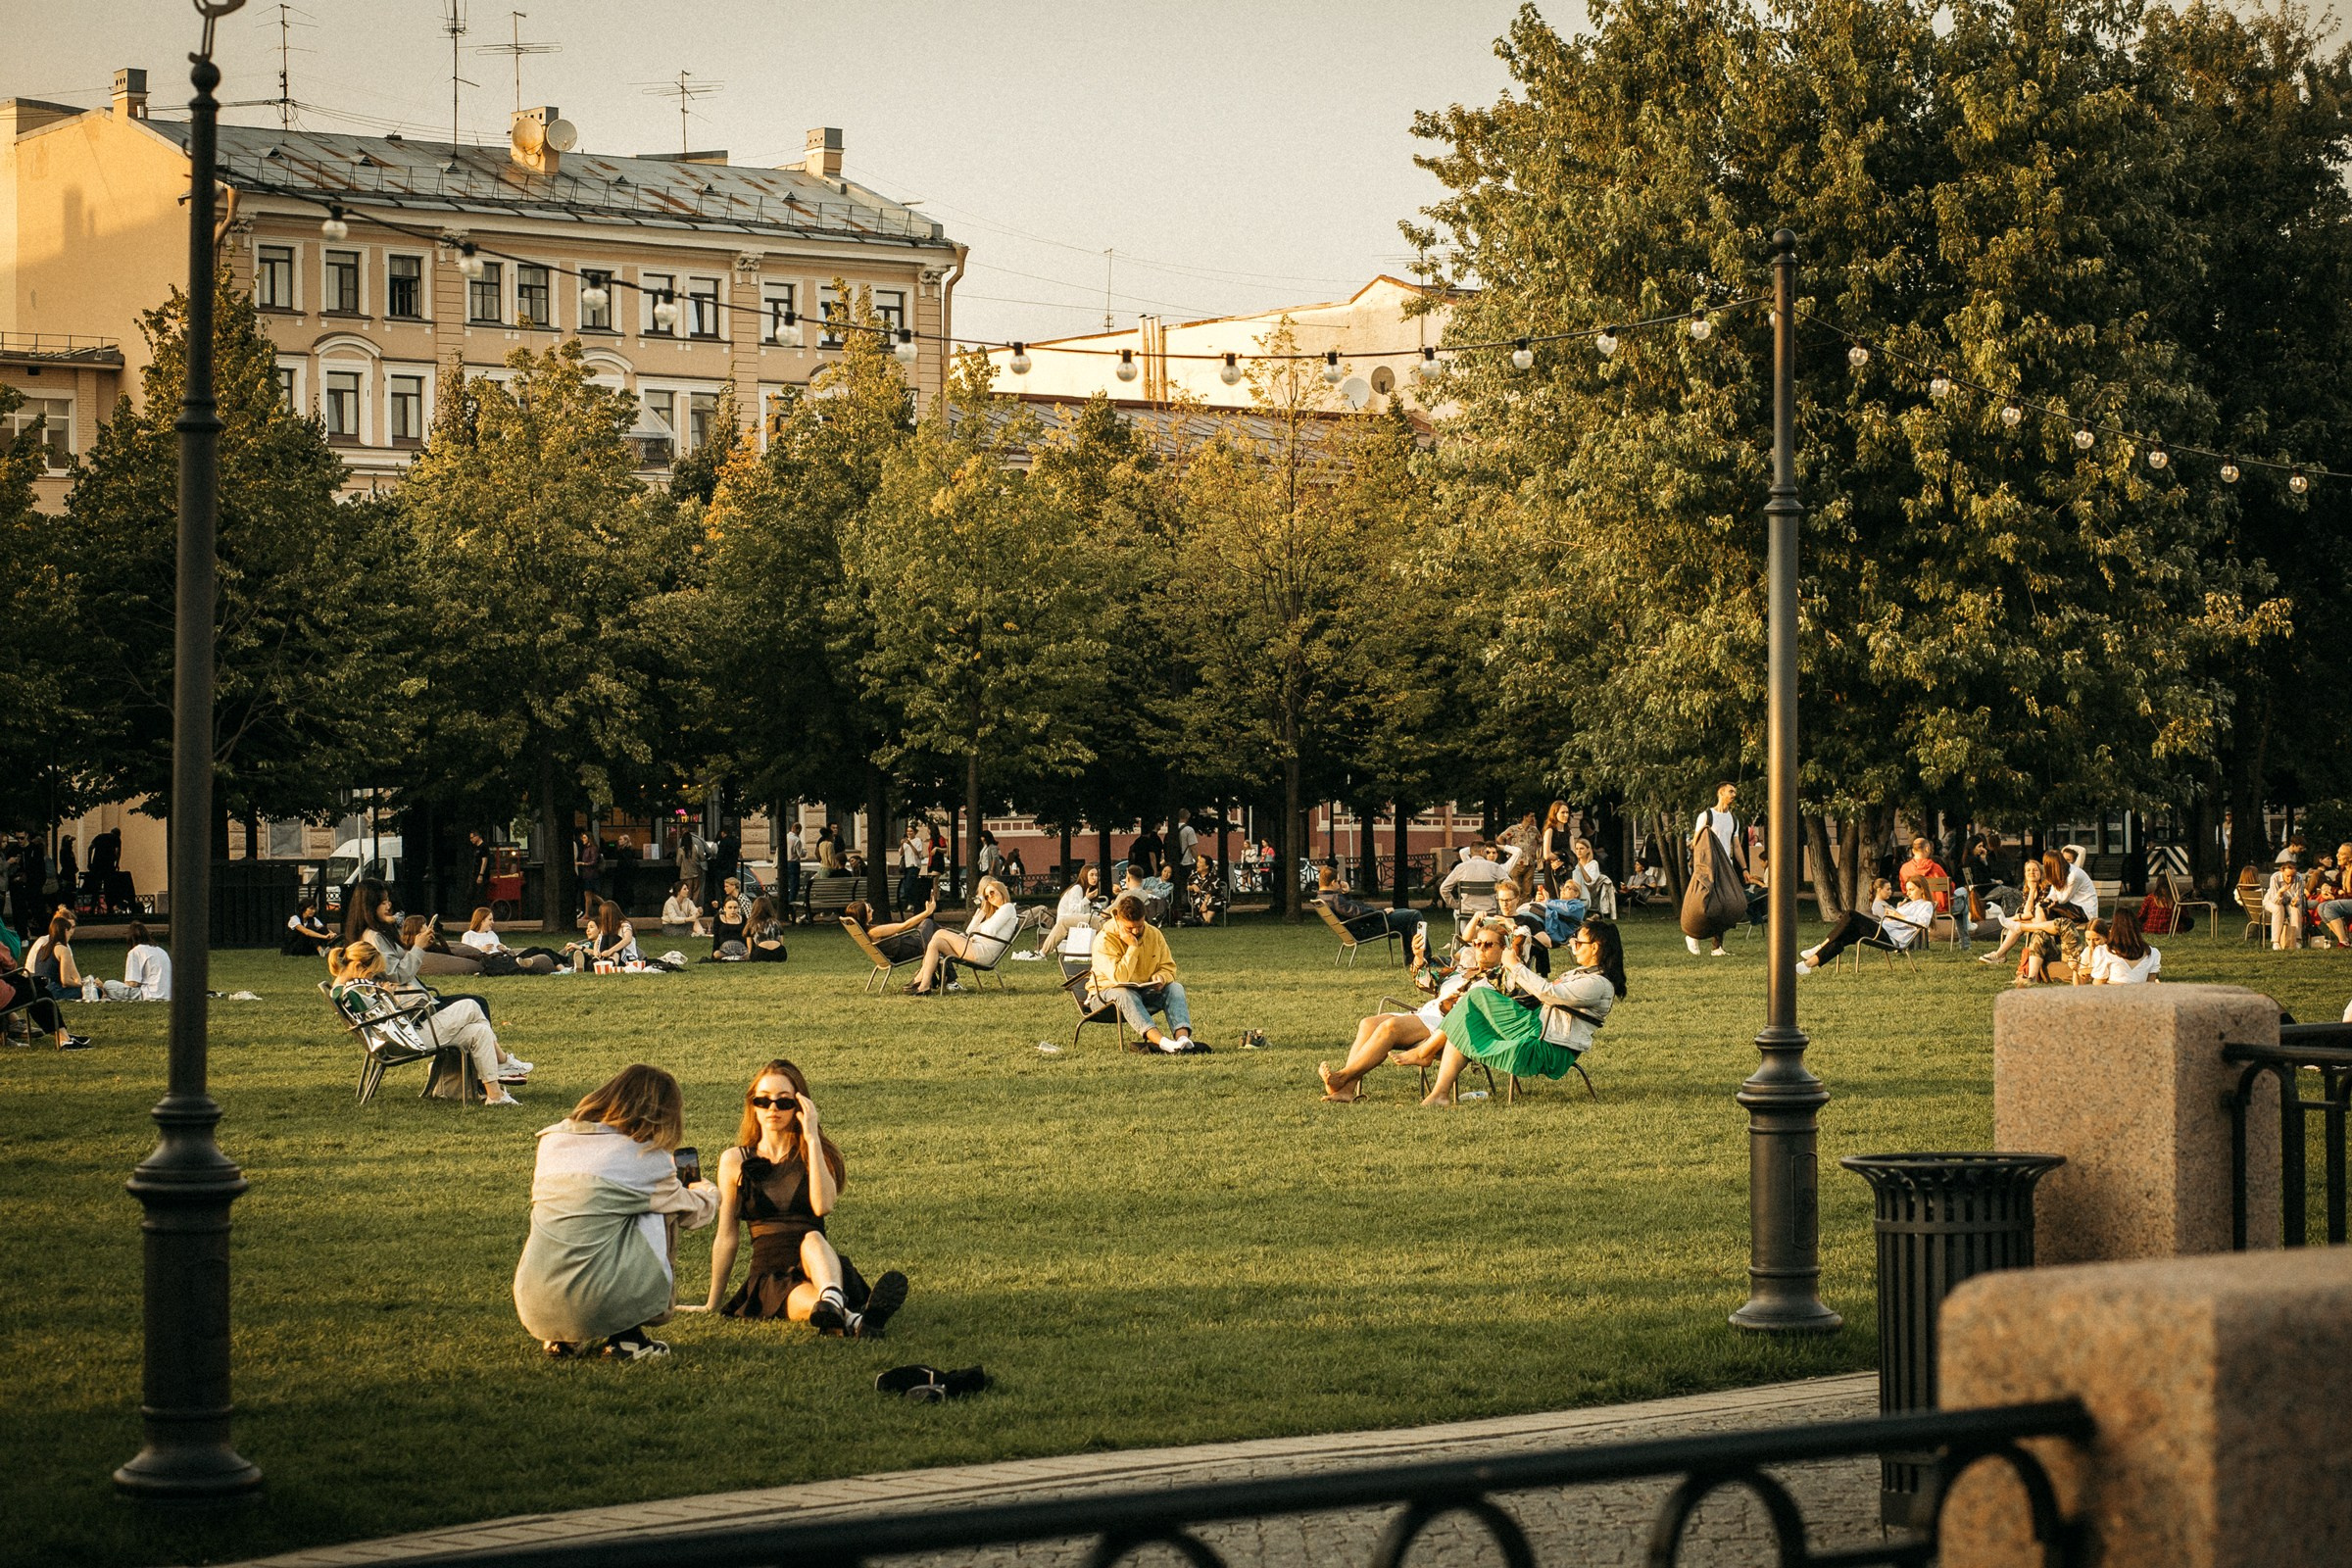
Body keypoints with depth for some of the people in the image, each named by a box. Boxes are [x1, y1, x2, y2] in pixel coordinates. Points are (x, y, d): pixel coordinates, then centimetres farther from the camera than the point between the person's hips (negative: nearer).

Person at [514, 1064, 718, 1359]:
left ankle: (562, 1340, 20)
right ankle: (628, 1336, 15)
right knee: (655, 1216, 16)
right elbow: (696, 1212, 18)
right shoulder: (646, 1157, 1)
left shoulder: (553, 1139, 14)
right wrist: (707, 1192, 45)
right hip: (597, 1308, -5)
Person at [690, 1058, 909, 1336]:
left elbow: (823, 1206, -11)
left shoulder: (815, 1155, 11)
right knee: (814, 1304, -35)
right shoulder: (735, 1162, 11)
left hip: (817, 1264, 0)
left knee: (812, 1239, -37)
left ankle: (832, 1303, -68)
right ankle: (854, 1320, -68)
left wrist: (812, 1138, -11)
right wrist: (713, 1304, 13)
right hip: (769, 1279, 0)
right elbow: (726, 1237, 13)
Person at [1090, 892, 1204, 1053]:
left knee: (1175, 988, -20)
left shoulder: (1153, 934, -1)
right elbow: (1119, 978, -29)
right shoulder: (1104, 939, -19)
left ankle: (1183, 1038, -45)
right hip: (1108, 993, -5)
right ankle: (1163, 1043, -58)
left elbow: (1169, 967, 8)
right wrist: (1133, 946, -27)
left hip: (1144, 993, 5)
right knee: (1125, 995, -39)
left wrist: (1162, 977, -16)